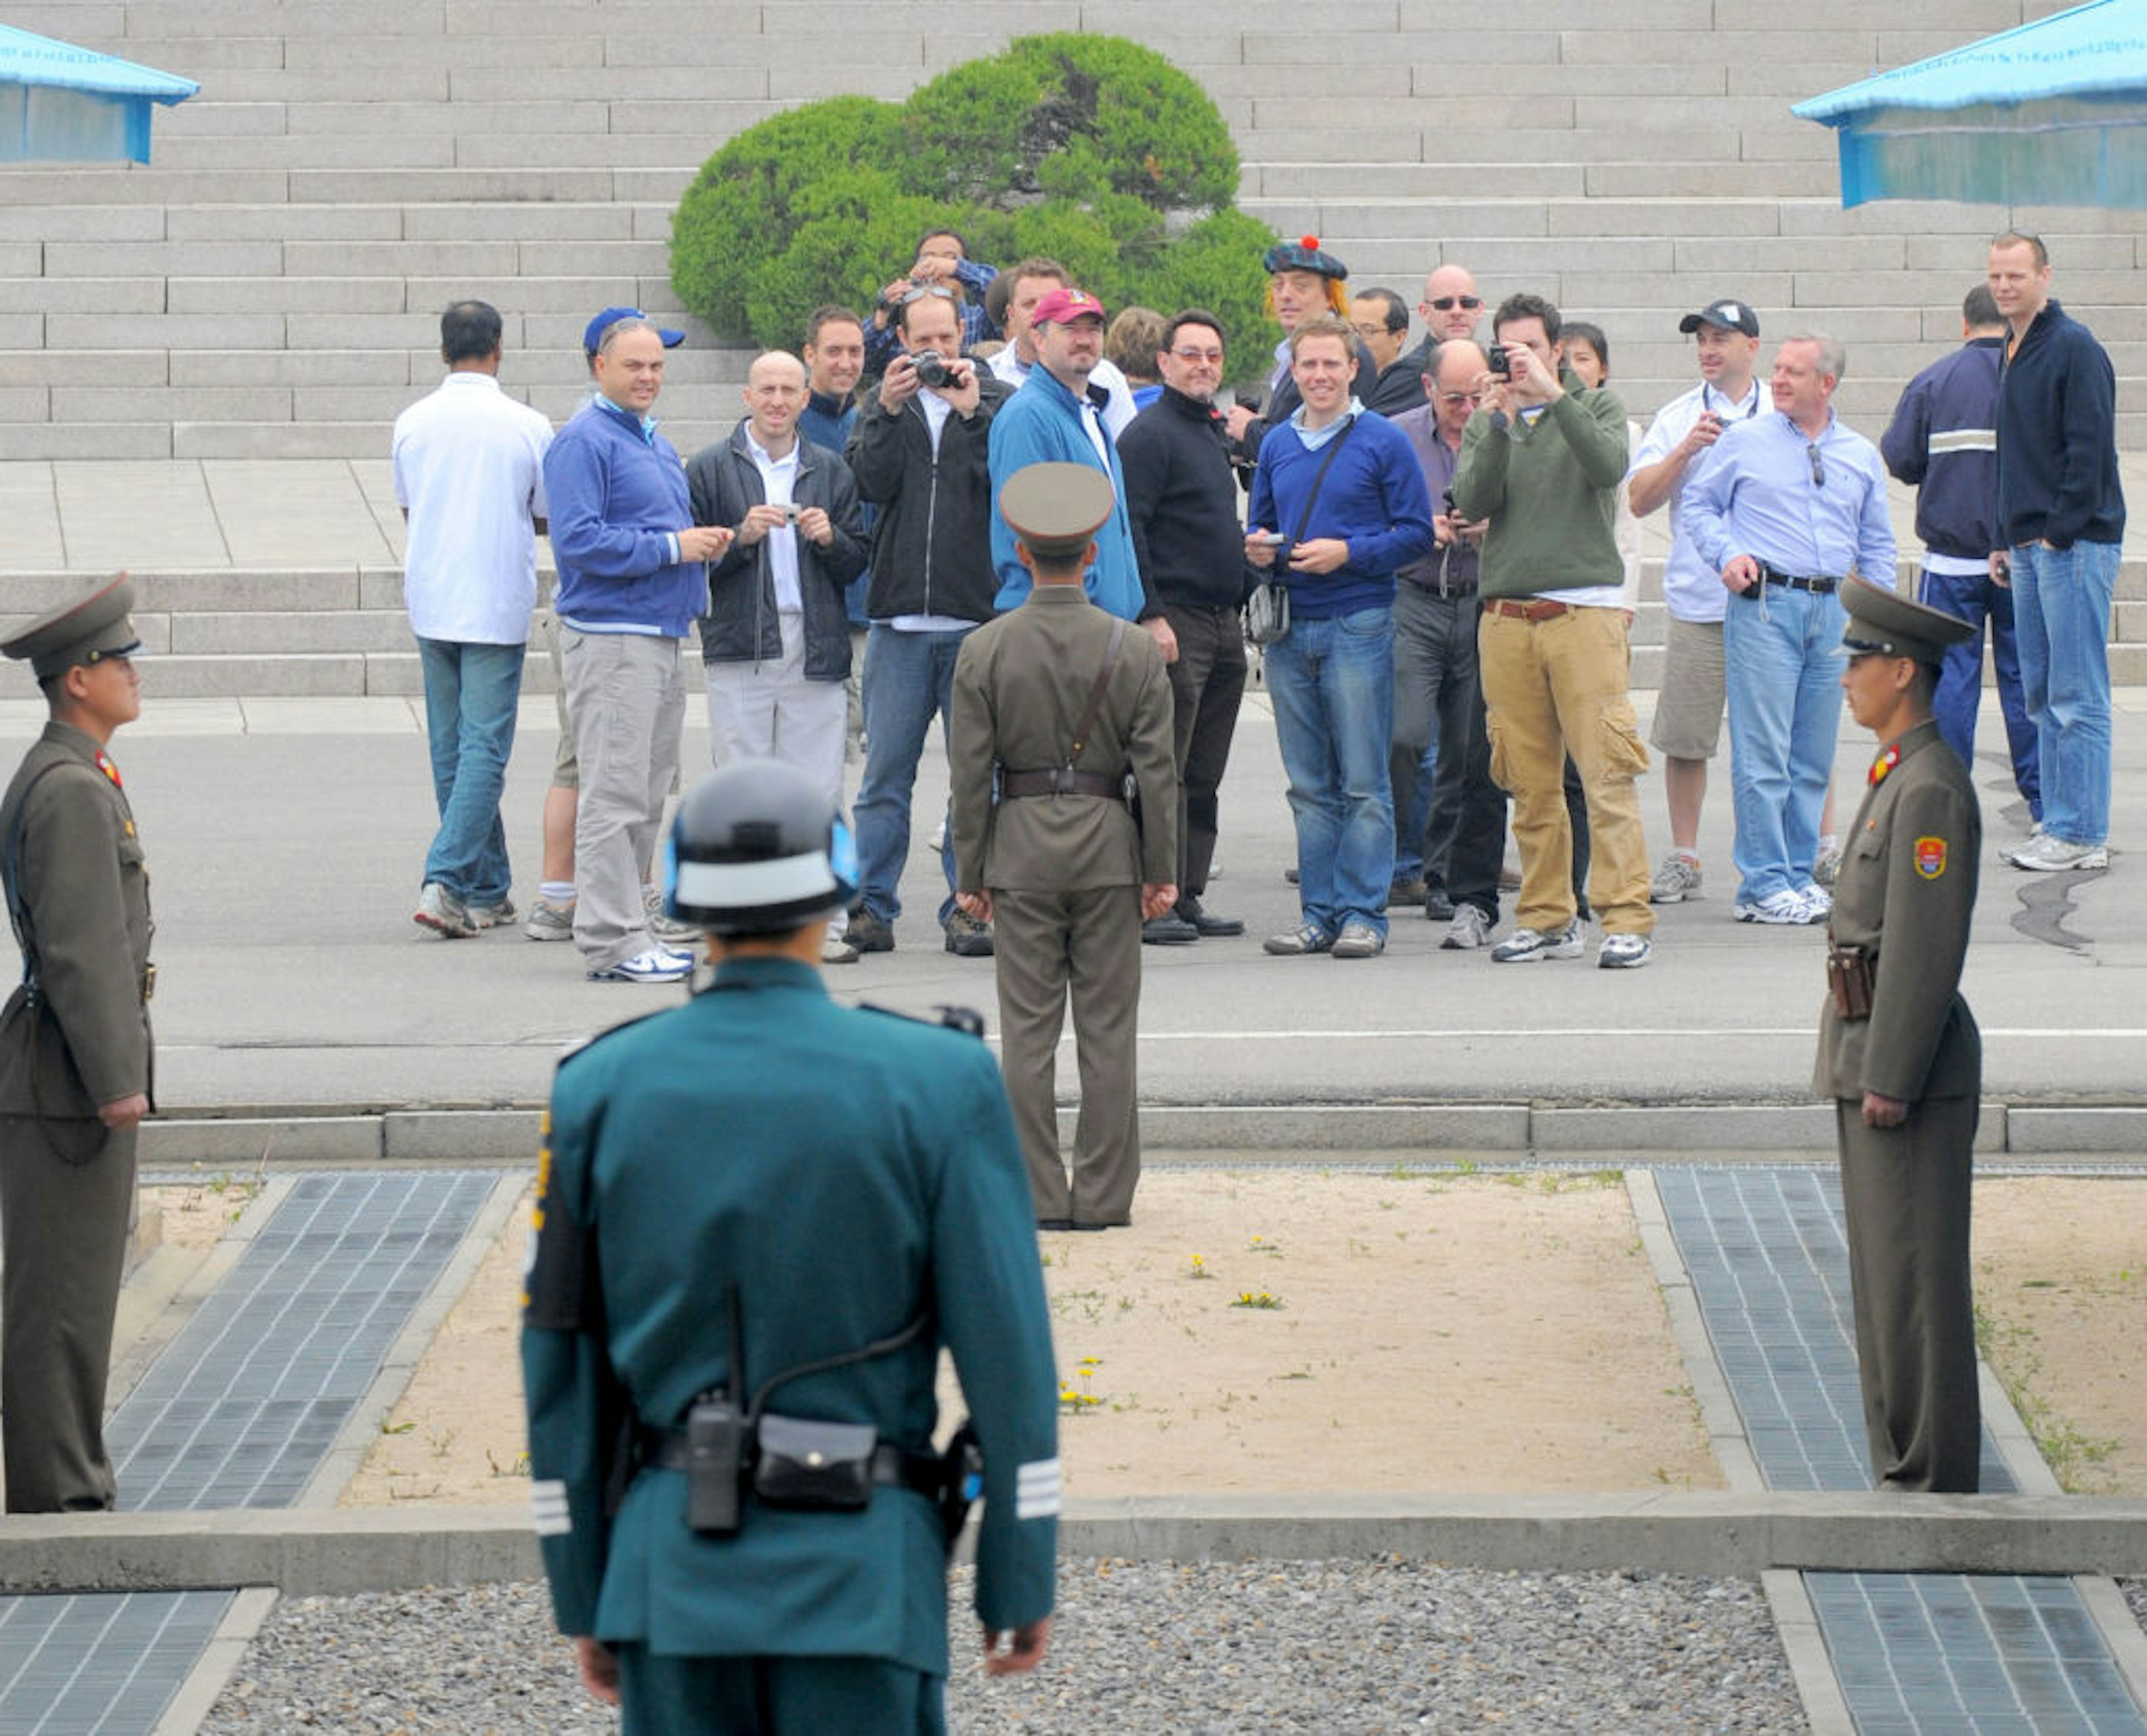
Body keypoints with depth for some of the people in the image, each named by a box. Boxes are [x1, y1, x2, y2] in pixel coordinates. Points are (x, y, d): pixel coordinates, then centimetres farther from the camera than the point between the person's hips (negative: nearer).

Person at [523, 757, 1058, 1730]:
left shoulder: (598, 1091, 1)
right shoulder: (938, 1084, -6)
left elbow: (562, 1365, 4)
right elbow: (1006, 1349, -7)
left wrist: (583, 1600, 13)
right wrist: (1021, 1585, 1)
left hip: (675, 1564, 2)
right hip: (859, 1575, -2)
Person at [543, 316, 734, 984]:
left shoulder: (656, 444, 20)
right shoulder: (585, 441, -10)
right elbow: (578, 541, -19)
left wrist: (705, 544, 7)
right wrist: (672, 547, -18)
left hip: (661, 635, 10)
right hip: (610, 635, -10)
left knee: (647, 796, 11)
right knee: (615, 792, -10)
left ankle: (625, 930, 17)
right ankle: (611, 941, -10)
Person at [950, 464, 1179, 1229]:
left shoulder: (984, 650, -5)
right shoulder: (1133, 650, -5)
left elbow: (971, 772, -3)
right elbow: (1156, 771, -3)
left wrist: (970, 872, 5)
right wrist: (1162, 870, 5)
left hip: (1021, 848, 0)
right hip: (1109, 848, 0)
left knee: (1028, 1029, 5)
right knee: (1107, 1028, 5)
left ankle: (1038, 1194, 4)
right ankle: (1104, 1195, 7)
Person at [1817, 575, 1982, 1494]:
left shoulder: (1932, 792, -17)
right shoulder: (1898, 778, 15)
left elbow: (1927, 945, -21)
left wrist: (1891, 1077, -21)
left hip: (1911, 1064, -10)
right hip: (1873, 1060, 10)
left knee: (1914, 1277, -6)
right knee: (1885, 1273, 14)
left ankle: (1933, 1478, -1)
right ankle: (1906, 1465, 20)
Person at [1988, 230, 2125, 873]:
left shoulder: (2074, 348, -11)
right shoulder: (2013, 353, 17)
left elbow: (2089, 450, -16)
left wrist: (2060, 532, -17)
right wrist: (2005, 541, 18)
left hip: (2074, 546, -9)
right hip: (2030, 547, 9)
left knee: (2077, 697, -7)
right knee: (2041, 695, 10)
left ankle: (2082, 836, -5)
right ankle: (2059, 824, 15)